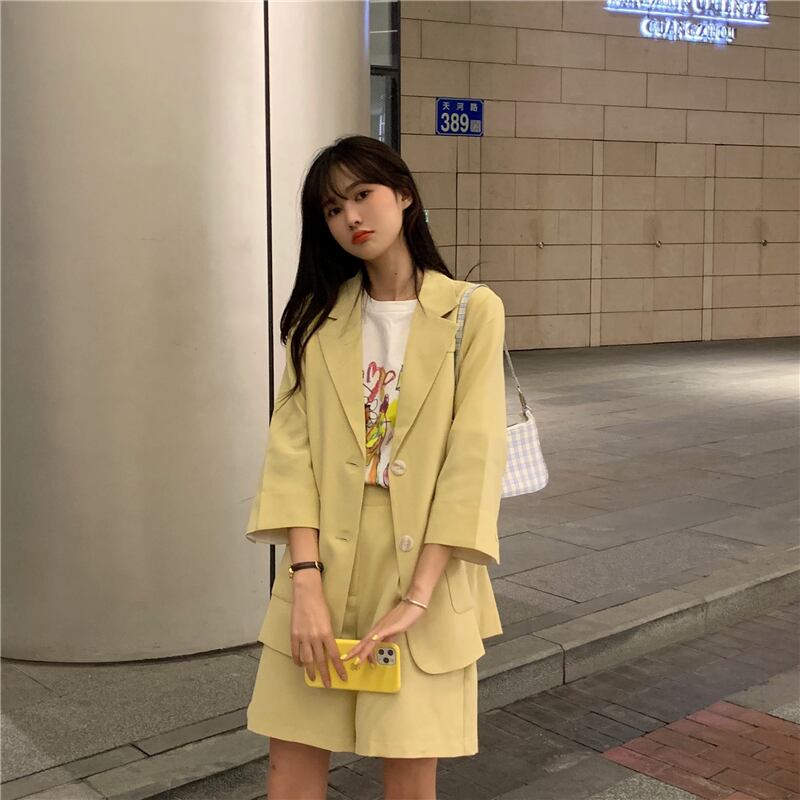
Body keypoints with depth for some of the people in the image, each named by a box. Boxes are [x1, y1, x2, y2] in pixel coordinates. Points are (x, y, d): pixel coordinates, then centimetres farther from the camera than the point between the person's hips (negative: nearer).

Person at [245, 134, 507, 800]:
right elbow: (292, 446, -1)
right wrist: (305, 579, -13)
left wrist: (417, 596, -16)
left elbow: (474, 458, -10)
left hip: (422, 570, -2)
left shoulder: (472, 312, -4)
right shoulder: (317, 316, 7)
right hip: (323, 568, 3)